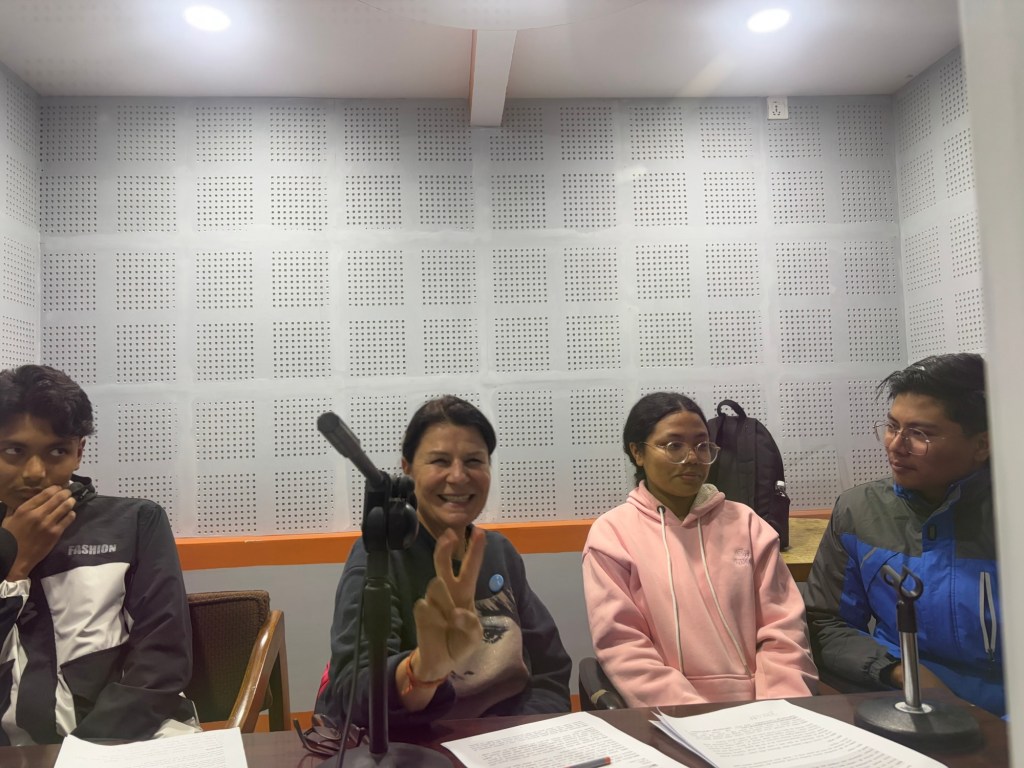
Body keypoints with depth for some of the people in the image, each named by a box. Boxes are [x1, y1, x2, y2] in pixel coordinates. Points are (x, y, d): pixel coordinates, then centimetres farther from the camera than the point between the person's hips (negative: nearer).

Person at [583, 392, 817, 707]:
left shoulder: (745, 522, 9)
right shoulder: (611, 533, 0)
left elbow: (782, 628, 4)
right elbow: (622, 646, -6)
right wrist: (691, 716, -16)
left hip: (760, 708, 3)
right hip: (674, 716, -3)